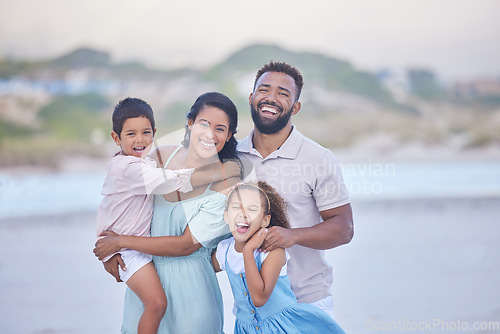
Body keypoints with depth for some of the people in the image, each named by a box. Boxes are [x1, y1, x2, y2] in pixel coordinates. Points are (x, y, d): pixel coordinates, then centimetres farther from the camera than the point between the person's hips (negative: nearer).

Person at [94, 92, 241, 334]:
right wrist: (112, 251, -4)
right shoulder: (160, 157, -3)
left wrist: (122, 242, -12)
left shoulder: (228, 185, -17)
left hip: (189, 286, -4)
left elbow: (186, 245, -16)